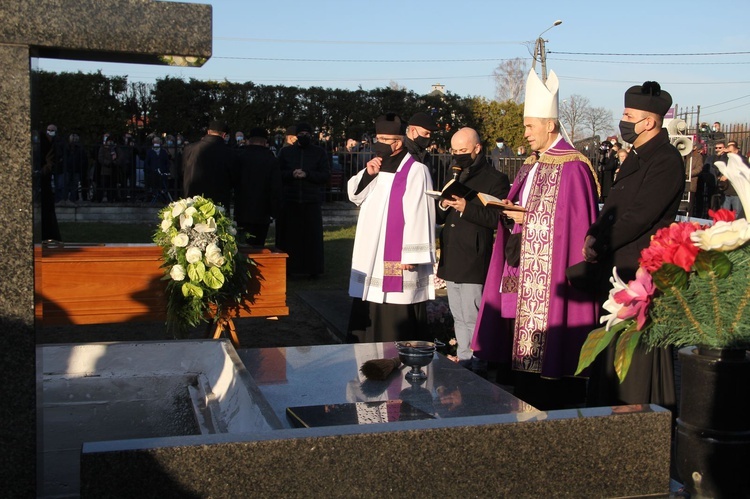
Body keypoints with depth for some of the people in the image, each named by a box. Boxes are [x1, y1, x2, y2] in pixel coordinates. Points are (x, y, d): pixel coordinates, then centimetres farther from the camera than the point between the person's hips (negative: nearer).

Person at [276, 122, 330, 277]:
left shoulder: (320, 153, 8)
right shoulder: (286, 152, 11)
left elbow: (326, 175, 2)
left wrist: (307, 174, -12)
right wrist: (291, 174, -11)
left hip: (312, 202, -1)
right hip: (289, 201, 1)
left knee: (312, 235, -1)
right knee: (289, 235, -2)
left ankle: (313, 269, 6)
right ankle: (287, 268, 5)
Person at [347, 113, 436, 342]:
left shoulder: (416, 171, -13)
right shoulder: (378, 167, 13)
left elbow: (419, 215, -16)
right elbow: (354, 195, 15)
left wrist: (411, 254, -19)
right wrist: (367, 174, -4)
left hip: (398, 256, -8)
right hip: (373, 254, 8)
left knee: (398, 317, -4)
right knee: (373, 312, 12)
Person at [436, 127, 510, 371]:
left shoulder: (495, 179, -4)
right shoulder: (455, 178, 20)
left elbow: (497, 218, -14)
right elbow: (439, 219, 20)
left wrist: (467, 208, -23)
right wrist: (443, 206, -2)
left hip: (474, 262, -8)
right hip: (451, 260, 8)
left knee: (472, 318, -5)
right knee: (459, 318, 15)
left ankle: (476, 365, 5)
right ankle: (463, 361, 24)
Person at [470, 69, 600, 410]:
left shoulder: (573, 168, -12)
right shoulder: (531, 165, 15)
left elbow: (574, 221, -17)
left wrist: (527, 218, -16)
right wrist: (510, 212, 0)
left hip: (551, 274, -9)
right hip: (523, 271, 9)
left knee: (549, 342, -5)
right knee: (524, 341, 11)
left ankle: (558, 409, 6)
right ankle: (527, 404, 21)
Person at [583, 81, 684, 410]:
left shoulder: (666, 161, -15)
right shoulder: (636, 158, 17)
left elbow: (640, 217, -21)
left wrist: (599, 245, -13)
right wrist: (594, 235, 0)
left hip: (642, 271, -9)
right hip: (619, 266, 10)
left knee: (638, 354, -2)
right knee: (615, 346, 15)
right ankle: (613, 407, 25)